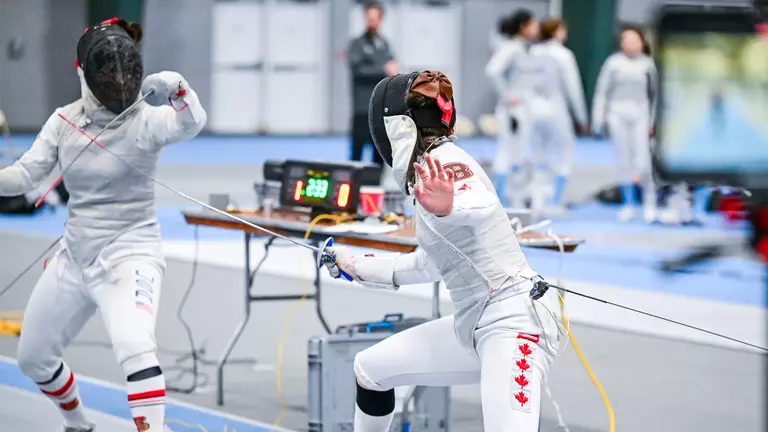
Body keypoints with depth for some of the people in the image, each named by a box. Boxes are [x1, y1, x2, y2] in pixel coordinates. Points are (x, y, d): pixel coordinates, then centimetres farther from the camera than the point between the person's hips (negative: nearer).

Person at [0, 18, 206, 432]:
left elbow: (191, 123, -38)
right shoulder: (65, 120, -1)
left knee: (134, 349, -33)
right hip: (74, 257, 6)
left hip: (128, 257, -6)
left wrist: (177, 86, -58)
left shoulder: (145, 119, -17)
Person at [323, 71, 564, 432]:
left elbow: (482, 208, -37)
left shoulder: (444, 162, -13)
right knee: (369, 369, 21)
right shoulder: (433, 167, 15)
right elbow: (433, 264, 27)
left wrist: (445, 207, -60)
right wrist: (359, 266, 38)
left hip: (512, 322, -10)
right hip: (475, 325, 10)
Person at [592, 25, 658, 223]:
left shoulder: (647, 64, 5)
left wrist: (653, 121, 11)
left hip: (639, 114, 0)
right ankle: (629, 204, 11)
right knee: (624, 160, 3)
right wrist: (598, 119, 0)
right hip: (618, 113, 0)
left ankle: (650, 202, 8)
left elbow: (654, 93, 13)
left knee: (642, 162, -9)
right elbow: (602, 91, 5)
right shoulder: (613, 63, 3)